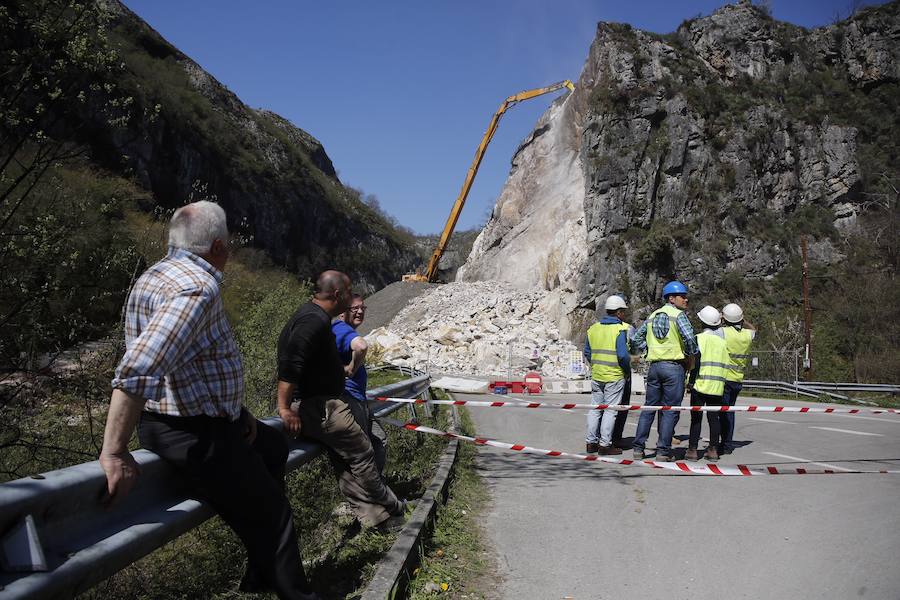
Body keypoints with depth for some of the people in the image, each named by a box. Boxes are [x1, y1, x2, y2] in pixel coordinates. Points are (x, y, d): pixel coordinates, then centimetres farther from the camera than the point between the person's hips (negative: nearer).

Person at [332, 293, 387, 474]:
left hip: (359, 399, 11)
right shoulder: (341, 328, -20)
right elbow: (361, 346, -41)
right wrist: (351, 369, -26)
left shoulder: (344, 329, 15)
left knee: (379, 439, 19)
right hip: (350, 399, -11)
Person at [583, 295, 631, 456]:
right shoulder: (621, 329, -13)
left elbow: (587, 352, 11)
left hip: (596, 376, 6)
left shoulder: (593, 328, 7)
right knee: (610, 410, 1)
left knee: (595, 408, 13)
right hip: (615, 376, -6)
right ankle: (604, 444, 4)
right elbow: (623, 355, -19)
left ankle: (591, 442, 17)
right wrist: (628, 370, -4)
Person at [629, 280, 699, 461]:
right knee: (670, 410, 0)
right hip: (674, 366, -6)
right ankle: (663, 451, 1)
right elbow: (689, 337, -20)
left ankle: (638, 448, 12)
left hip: (654, 366, 6)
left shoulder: (652, 316, 15)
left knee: (649, 407, 12)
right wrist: (691, 358, -6)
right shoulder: (678, 315, -6)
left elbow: (635, 339, 15)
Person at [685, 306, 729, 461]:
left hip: (700, 384, -4)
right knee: (714, 417, 8)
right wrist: (723, 382, 16)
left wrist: (691, 382, -6)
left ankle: (692, 450, 0)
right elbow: (726, 365, 10)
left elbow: (695, 362, -12)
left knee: (696, 418, 0)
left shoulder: (699, 338, -7)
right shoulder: (722, 340, 9)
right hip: (717, 385, 4)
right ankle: (713, 450, 9)